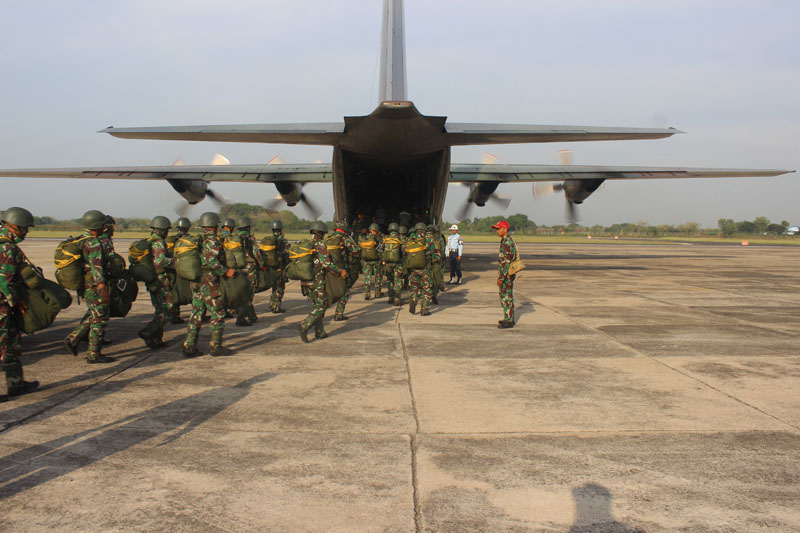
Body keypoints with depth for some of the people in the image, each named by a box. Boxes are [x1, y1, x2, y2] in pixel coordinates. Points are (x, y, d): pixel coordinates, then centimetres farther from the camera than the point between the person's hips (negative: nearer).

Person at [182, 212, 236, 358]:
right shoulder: (212, 240, -12)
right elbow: (212, 261, -25)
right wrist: (226, 271, -16)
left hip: (195, 282, 8)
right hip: (209, 282, -8)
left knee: (196, 314, 11)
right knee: (218, 314, 1)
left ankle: (189, 347, 11)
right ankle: (215, 346, 2)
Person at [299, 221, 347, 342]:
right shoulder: (320, 244, -12)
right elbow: (326, 263, -20)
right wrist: (340, 271, -12)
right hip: (318, 280, -8)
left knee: (316, 305, 15)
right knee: (321, 305, -1)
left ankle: (319, 332, 17)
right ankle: (305, 325, -16)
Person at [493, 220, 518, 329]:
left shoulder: (507, 243, -20)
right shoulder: (506, 241, 13)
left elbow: (507, 262, -24)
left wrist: (501, 278, -22)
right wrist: (501, 275, 22)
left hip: (507, 274, -10)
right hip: (507, 274, 10)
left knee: (507, 297, -5)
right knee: (505, 296, 16)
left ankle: (509, 321, 0)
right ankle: (508, 318, 24)